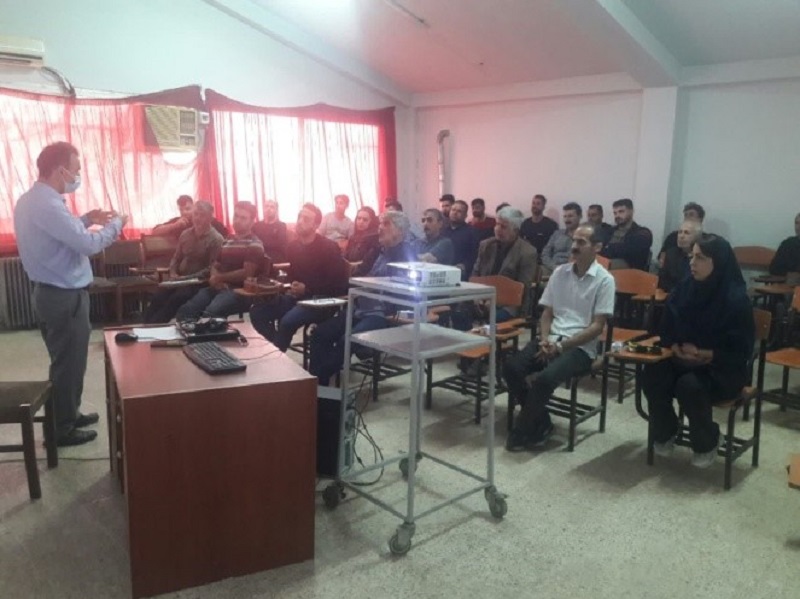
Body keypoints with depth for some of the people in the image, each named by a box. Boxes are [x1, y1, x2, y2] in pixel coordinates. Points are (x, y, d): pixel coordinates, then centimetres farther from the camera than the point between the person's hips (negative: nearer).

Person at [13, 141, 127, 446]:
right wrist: (115, 224, -10)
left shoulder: (30, 200, 9)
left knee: (65, 361, 21)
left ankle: (68, 415, 35)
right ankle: (62, 429, 15)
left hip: (51, 292, 10)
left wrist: (87, 218, 13)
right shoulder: (47, 205, -24)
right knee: (69, 363, 2)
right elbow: (88, 244, -25)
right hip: (65, 296, -10)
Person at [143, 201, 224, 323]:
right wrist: (173, 273, -2)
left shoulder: (216, 239, -7)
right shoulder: (185, 234, 13)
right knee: (156, 298, -21)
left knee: (174, 300, -30)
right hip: (179, 279, 6)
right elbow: (176, 258, 19)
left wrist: (186, 278, -18)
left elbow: (212, 269, -14)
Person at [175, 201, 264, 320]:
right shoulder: (227, 242, 23)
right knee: (184, 311, -18)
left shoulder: (254, 245, -1)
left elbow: (247, 273, -11)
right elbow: (215, 266, 23)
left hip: (240, 292, -7)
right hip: (218, 288, 7)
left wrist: (219, 278, -2)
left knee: (209, 314, -35)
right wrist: (215, 279, -2)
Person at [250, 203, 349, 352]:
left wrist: (307, 289, -17)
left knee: (287, 321, -32)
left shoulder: (329, 247, -9)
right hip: (296, 296, 7)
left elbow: (338, 284, -13)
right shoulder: (293, 246, 10)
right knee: (257, 312, -10)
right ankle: (277, 349, -5)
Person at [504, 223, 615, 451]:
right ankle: (541, 423, -2)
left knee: (544, 378, -32)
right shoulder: (559, 272, 11)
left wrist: (562, 346, -16)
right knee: (511, 367, -20)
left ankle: (523, 431, -8)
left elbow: (597, 326, -8)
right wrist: (545, 339, -6)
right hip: (552, 339, 5)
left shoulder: (604, 280, -4)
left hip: (580, 347, -5)